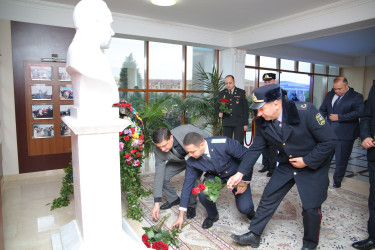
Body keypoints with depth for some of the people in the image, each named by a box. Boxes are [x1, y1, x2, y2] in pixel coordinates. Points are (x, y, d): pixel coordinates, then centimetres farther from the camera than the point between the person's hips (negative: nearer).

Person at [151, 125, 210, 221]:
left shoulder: (187, 130, -39)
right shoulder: (158, 151, -27)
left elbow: (206, 137, -21)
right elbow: (159, 175, -22)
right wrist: (156, 203, -22)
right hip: (179, 161, 3)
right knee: (162, 177, -14)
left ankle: (192, 205, 3)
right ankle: (173, 199, 16)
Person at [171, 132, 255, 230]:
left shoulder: (224, 143, -35)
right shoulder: (191, 160, -21)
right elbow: (188, 184, -12)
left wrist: (245, 181, -19)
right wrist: (181, 215, -9)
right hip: (214, 176, 2)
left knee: (245, 208, -19)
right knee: (203, 193, -27)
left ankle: (249, 211, 21)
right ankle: (212, 216, 6)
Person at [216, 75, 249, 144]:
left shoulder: (241, 92, 4)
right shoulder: (222, 93, 10)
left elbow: (245, 108, 4)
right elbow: (217, 106, 14)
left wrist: (246, 123, -1)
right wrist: (219, 112, -10)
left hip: (239, 123, -2)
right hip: (226, 123, 2)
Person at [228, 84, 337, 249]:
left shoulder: (305, 111, -29)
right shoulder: (263, 122, -14)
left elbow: (329, 141, -21)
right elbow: (255, 149, -5)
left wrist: (307, 160, -21)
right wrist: (240, 174, -9)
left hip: (313, 167, -4)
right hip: (287, 165, 4)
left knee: (311, 208, 0)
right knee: (268, 197, 3)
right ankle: (254, 235, 20)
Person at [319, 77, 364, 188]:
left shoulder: (356, 97, -7)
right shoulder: (329, 95, 9)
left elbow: (359, 112, -20)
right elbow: (322, 110, 14)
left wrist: (339, 117, -19)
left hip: (345, 134, -4)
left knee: (341, 159, 7)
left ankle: (337, 180, 26)